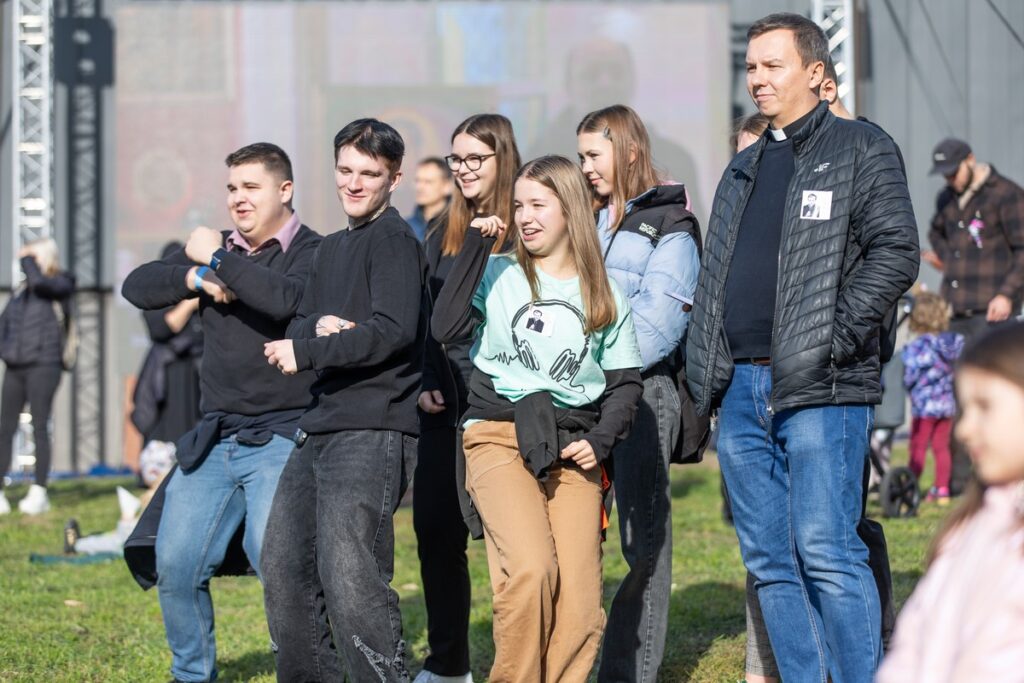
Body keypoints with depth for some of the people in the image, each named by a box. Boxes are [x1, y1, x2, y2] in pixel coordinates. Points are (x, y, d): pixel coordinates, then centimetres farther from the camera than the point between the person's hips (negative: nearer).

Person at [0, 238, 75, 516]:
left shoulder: (61, 285, -1)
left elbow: (39, 282, -21)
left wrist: (27, 260, -6)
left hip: (43, 365, -6)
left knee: (39, 428, -5)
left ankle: (39, 492, -2)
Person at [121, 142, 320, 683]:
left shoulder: (313, 253, -3)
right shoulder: (215, 249, 16)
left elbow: (288, 298, -25)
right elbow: (137, 287, 7)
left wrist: (218, 260, -16)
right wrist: (195, 276, -10)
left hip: (281, 438, -6)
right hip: (214, 438, 6)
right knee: (176, 565, 3)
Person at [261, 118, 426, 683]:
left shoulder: (394, 240, -5)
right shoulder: (332, 248, 22)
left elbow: (393, 330, -17)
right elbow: (295, 328, 17)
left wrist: (307, 352, -12)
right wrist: (318, 326, -6)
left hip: (372, 429, -9)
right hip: (320, 425, 9)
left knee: (349, 578, -19)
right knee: (283, 569, 11)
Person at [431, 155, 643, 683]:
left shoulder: (604, 299, 13)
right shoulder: (499, 275, 7)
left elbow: (625, 383, 15)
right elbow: (445, 328, -9)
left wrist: (600, 440, -2)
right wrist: (476, 244, -7)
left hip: (572, 450, 3)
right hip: (500, 437, -2)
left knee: (579, 601, -10)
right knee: (530, 569, -25)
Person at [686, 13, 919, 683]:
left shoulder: (861, 149, 1)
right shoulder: (743, 170, 22)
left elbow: (895, 252, -9)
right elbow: (713, 280, 26)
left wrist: (835, 339, -15)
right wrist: (705, 376, 14)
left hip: (820, 392, -7)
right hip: (742, 393, 7)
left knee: (825, 551, -13)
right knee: (770, 562, 6)